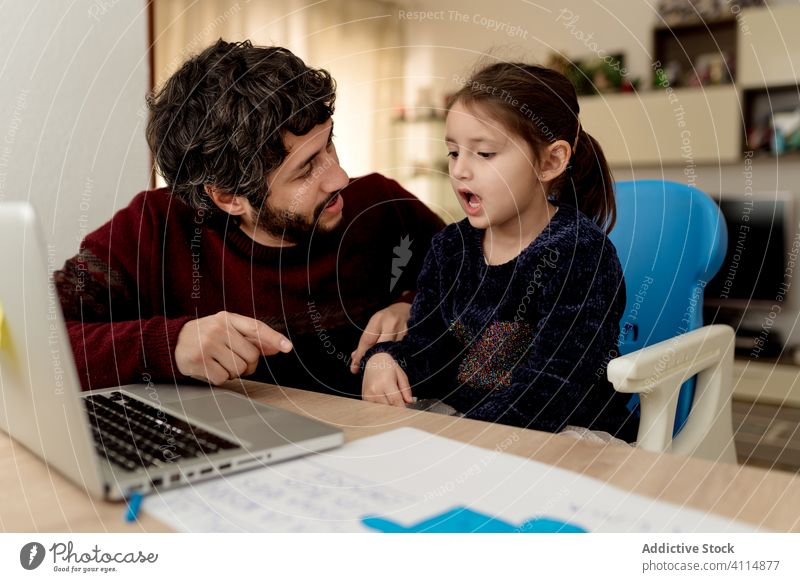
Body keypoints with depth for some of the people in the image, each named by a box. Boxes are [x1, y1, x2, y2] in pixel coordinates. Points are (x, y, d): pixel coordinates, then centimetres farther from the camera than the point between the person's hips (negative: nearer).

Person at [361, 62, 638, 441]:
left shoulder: (578, 252, -16)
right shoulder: (449, 248, 6)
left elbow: (552, 389, -23)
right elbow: (426, 348, 7)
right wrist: (385, 360, -15)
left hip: (569, 435, -5)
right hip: (462, 420, 6)